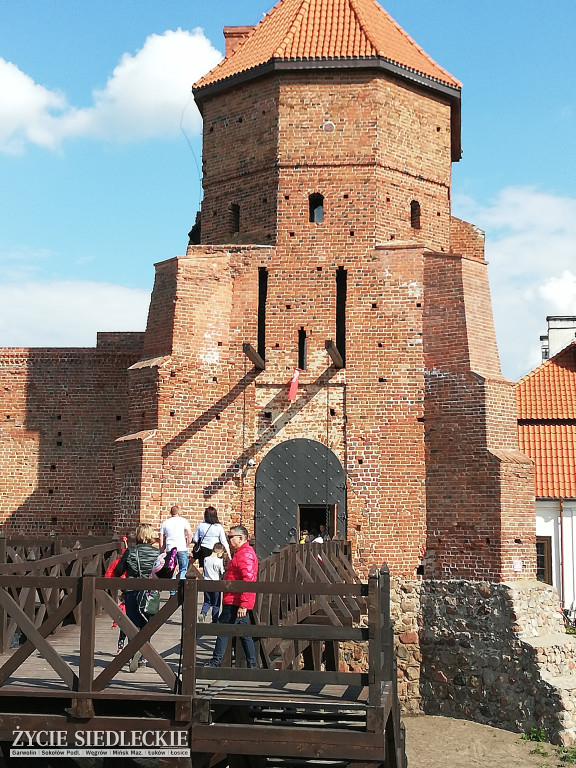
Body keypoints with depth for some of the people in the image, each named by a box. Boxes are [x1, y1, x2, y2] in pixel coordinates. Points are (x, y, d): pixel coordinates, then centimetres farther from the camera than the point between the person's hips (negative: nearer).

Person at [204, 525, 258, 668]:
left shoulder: (245, 554, -16)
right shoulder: (241, 553, 19)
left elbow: (248, 580, -25)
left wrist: (243, 604, -28)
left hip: (236, 603, -11)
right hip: (239, 602, 11)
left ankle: (216, 661, -2)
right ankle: (252, 663, 16)